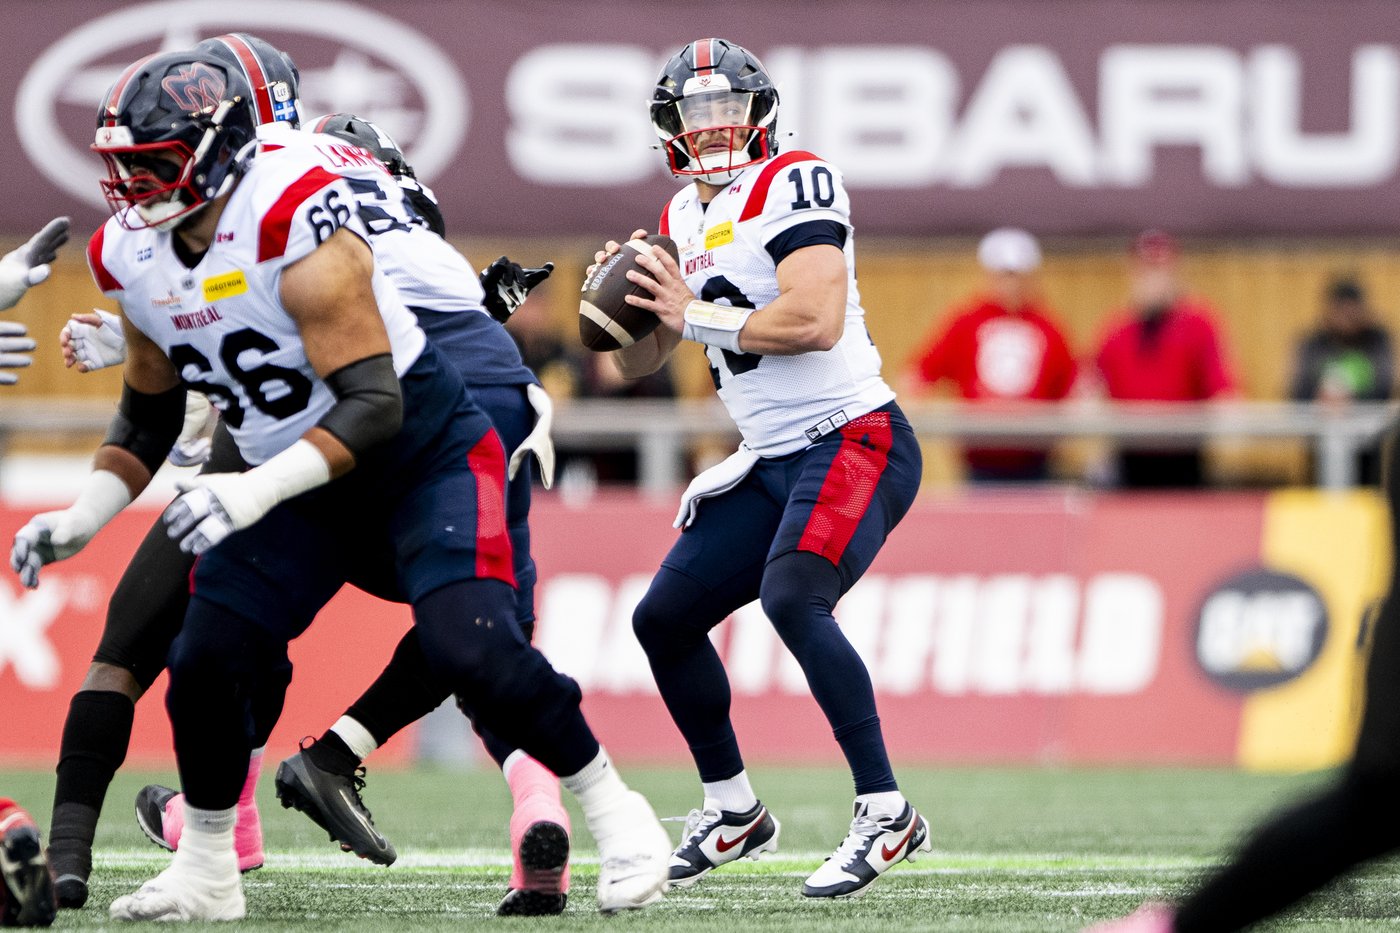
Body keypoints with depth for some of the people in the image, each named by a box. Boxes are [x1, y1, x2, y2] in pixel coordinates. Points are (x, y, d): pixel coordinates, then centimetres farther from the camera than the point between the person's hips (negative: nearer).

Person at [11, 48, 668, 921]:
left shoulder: (297, 225, -29)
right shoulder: (131, 255, -4)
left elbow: (374, 406, -31)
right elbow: (150, 412, 13)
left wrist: (260, 489, -41)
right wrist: (85, 515, 1)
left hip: (426, 454, -7)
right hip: (303, 487, 7)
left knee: (473, 649, -23)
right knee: (208, 662, -5)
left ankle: (615, 813, -4)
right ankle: (205, 872, 15)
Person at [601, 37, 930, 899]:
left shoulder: (794, 183, -11)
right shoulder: (687, 217, 14)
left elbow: (815, 320, -25)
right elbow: (638, 363, 20)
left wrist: (695, 315, -17)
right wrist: (625, 301, -2)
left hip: (854, 441, -9)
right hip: (773, 463, 9)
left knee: (793, 598, -30)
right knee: (665, 619, 9)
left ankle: (887, 815, -25)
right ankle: (734, 811, 26)